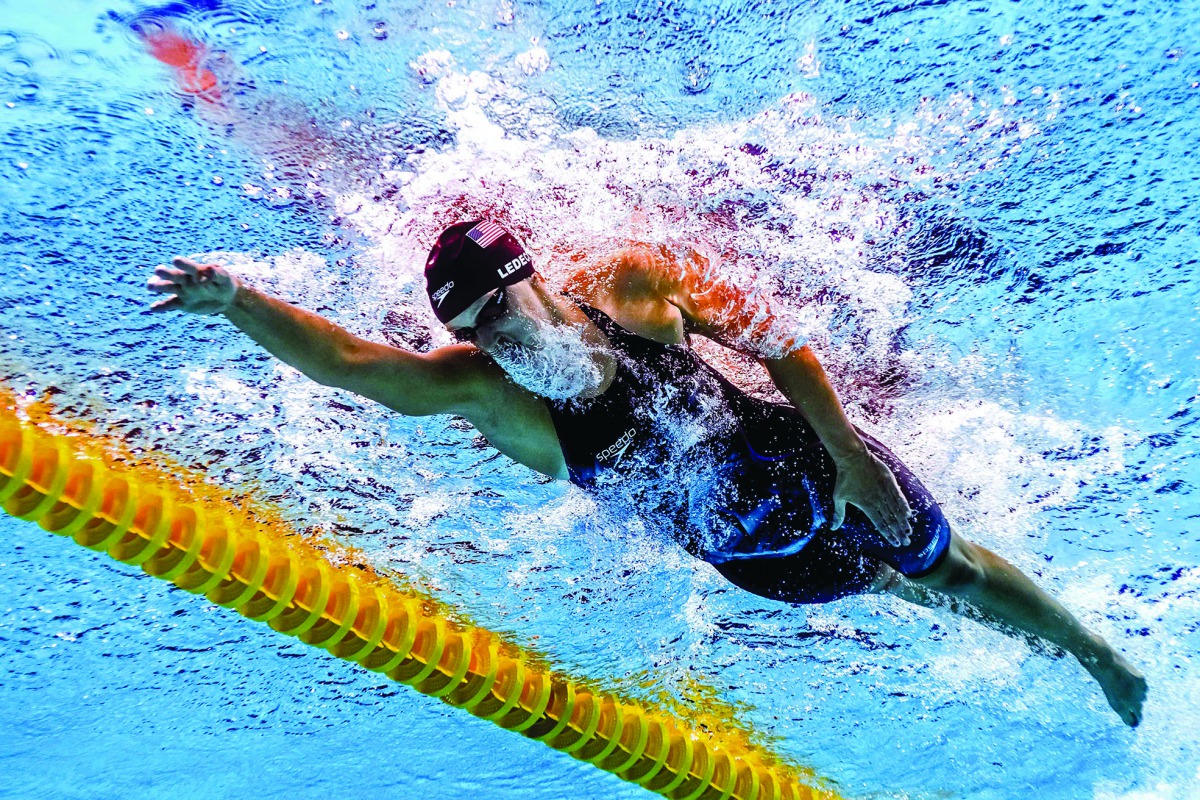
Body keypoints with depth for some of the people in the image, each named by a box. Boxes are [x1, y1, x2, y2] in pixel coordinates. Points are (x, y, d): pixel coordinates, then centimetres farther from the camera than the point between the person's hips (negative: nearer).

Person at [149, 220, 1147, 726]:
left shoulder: (632, 283, -23)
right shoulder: (483, 386, -21)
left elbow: (772, 336, -13)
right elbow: (352, 360, -32)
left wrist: (845, 449, -17)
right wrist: (238, 300, -44)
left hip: (801, 463, -1)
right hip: (742, 551, 2)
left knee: (949, 568, 18)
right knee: (914, 596, 22)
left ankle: (1098, 652, 51)